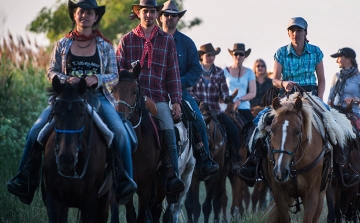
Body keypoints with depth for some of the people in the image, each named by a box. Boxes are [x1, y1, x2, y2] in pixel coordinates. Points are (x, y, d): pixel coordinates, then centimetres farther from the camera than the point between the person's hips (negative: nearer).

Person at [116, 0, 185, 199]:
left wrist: (176, 101, 3)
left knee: (169, 130, -20)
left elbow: (173, 74, 11)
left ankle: (172, 177, -24)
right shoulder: (127, 40, 12)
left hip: (159, 98, 0)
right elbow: (118, 70, 10)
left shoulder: (167, 41, 13)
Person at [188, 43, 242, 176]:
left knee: (233, 129, -17)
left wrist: (228, 98, -16)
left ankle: (235, 160, -9)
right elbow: (189, 91, -2)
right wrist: (200, 103, -16)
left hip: (215, 109, 3)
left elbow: (224, 92, 7)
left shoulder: (219, 72, 11)